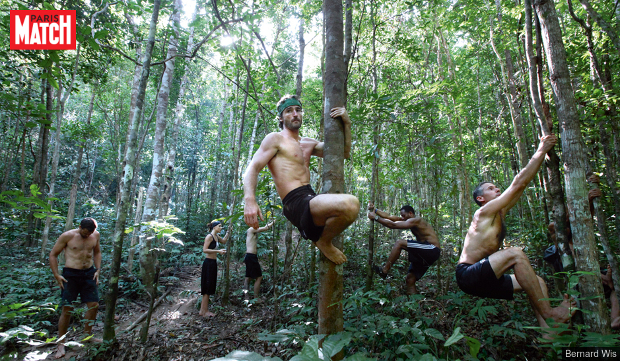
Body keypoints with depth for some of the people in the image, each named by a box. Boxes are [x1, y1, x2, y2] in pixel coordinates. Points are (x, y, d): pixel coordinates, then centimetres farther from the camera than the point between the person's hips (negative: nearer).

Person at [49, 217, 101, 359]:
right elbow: (53, 255, -1)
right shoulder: (67, 236, -9)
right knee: (67, 309, -3)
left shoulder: (95, 235, 3)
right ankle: (61, 343, 14)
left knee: (94, 305, 5)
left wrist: (98, 270, 9)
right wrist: (56, 275, -7)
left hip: (89, 273, 4)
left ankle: (87, 335, 25)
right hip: (71, 274, -4)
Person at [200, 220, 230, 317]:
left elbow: (224, 241, 31)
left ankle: (204, 310, 20)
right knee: (207, 288, -3)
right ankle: (203, 311, 5)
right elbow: (205, 250, -21)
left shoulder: (216, 236, 13)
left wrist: (228, 232, 21)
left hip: (213, 263, 9)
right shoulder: (209, 236, -13)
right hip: (208, 263, -9)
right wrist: (218, 251, -24)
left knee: (210, 287, 12)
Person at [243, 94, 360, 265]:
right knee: (350, 204, -34)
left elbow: (344, 153, 25)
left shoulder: (308, 143, 24)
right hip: (296, 203, -9)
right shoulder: (275, 139, 3)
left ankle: (318, 235, 24)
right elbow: (252, 169, -8)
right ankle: (324, 241, -6)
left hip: (310, 198, 9)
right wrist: (250, 201, -26)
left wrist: (346, 124, 11)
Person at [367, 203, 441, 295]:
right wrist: (374, 210, 8)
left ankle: (384, 270, -16)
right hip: (425, 254, 10)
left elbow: (393, 225, -19)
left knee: (399, 243, -20)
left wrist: (375, 217, -15)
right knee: (410, 279, 5)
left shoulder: (416, 220, -11)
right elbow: (389, 217, 14)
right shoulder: (409, 220, 16)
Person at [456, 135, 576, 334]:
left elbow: (522, 185, 15)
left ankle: (548, 332, -10)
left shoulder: (499, 213, 16)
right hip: (468, 275, -9)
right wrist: (541, 151, -6)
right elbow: (518, 183, -11)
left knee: (537, 281, 4)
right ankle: (548, 313, -18)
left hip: (484, 278, 10)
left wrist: (542, 152, 13)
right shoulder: (485, 212, -8)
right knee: (515, 253, -26)